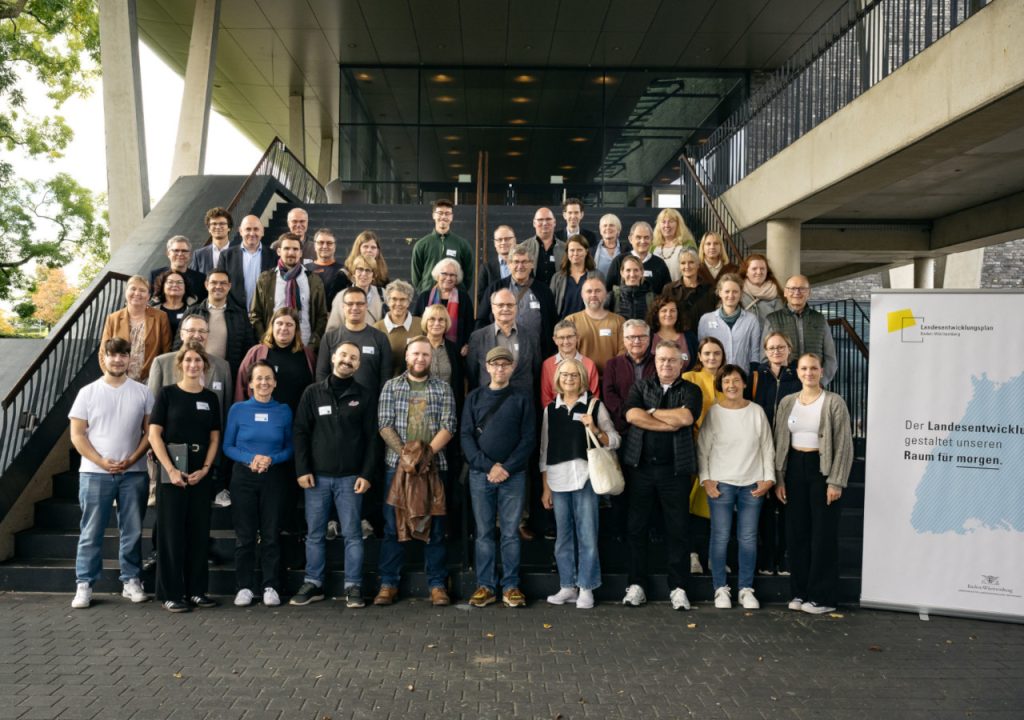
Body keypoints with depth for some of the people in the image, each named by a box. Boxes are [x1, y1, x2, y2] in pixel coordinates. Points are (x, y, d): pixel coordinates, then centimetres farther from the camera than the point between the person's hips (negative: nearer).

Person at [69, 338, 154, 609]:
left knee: (132, 531, 6)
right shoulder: (88, 392, 4)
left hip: (133, 473, 1)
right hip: (95, 473, -1)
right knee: (91, 533, 3)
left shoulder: (142, 392, 5)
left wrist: (133, 459, -9)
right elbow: (77, 434, 1)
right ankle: (84, 584, 11)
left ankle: (132, 581, 16)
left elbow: (150, 431, 5)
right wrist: (101, 461, -11)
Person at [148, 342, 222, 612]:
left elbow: (214, 437, 9)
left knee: (199, 533, 8)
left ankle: (196, 590, 18)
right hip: (172, 473, -3)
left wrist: (205, 468, -5)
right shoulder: (167, 393, -1)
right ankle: (171, 594, 10)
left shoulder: (210, 398, 8)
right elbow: (154, 434, -6)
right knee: (172, 533, 1)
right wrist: (171, 470, -14)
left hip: (200, 475, 4)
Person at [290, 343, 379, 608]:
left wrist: (367, 473, -7)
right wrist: (302, 469, -4)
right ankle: (313, 584, 18)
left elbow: (372, 438, 0)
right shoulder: (313, 393, 6)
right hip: (317, 476, 2)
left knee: (352, 534, 2)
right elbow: (301, 432, 4)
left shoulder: (366, 395, 3)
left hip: (350, 477, -1)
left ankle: (353, 586, 10)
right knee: (314, 533, 8)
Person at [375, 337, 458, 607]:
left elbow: (448, 426, -2)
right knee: (393, 526, 4)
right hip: (397, 464, 0)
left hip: (434, 465, 0)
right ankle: (388, 583, 13)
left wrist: (429, 451, -16)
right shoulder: (391, 387, 6)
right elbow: (384, 424, -2)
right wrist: (404, 453, -14)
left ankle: (437, 584, 12)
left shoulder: (443, 389, 7)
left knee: (435, 526, 4)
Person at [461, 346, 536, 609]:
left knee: (511, 532, 2)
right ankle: (485, 585, 11)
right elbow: (466, 436, 0)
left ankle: (511, 586, 10)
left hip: (513, 475, -1)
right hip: (480, 474, 1)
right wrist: (488, 466, -12)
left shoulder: (522, 399, 4)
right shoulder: (475, 397, 7)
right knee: (483, 532, 5)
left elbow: (529, 438, -1)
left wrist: (507, 468, -12)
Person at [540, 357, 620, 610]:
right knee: (563, 537, 8)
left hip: (585, 477, -3)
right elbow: (545, 450, 13)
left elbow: (614, 441, 4)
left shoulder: (594, 405, 4)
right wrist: (545, 487, 10)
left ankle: (586, 588, 7)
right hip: (558, 480, 3)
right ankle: (567, 587, 17)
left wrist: (594, 429, -14)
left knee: (587, 536, -2)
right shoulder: (550, 409, 12)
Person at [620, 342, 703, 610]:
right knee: (637, 527, 6)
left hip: (675, 469, -1)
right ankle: (636, 585, 15)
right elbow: (632, 415, -10)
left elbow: (685, 417, -14)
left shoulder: (690, 390, 6)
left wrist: (652, 411, -5)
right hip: (641, 466, 1)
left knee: (678, 529, 3)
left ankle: (678, 587, 12)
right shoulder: (640, 387, 9)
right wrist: (670, 423, -12)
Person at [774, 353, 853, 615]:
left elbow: (844, 444, -8)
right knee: (796, 532, 8)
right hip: (794, 468, 4)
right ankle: (799, 592, 19)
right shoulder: (787, 402, 7)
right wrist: (779, 479, 3)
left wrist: (836, 482, -13)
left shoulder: (834, 402, -5)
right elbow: (779, 442, 8)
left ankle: (823, 596, 11)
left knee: (823, 533, 2)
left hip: (822, 468, -4)